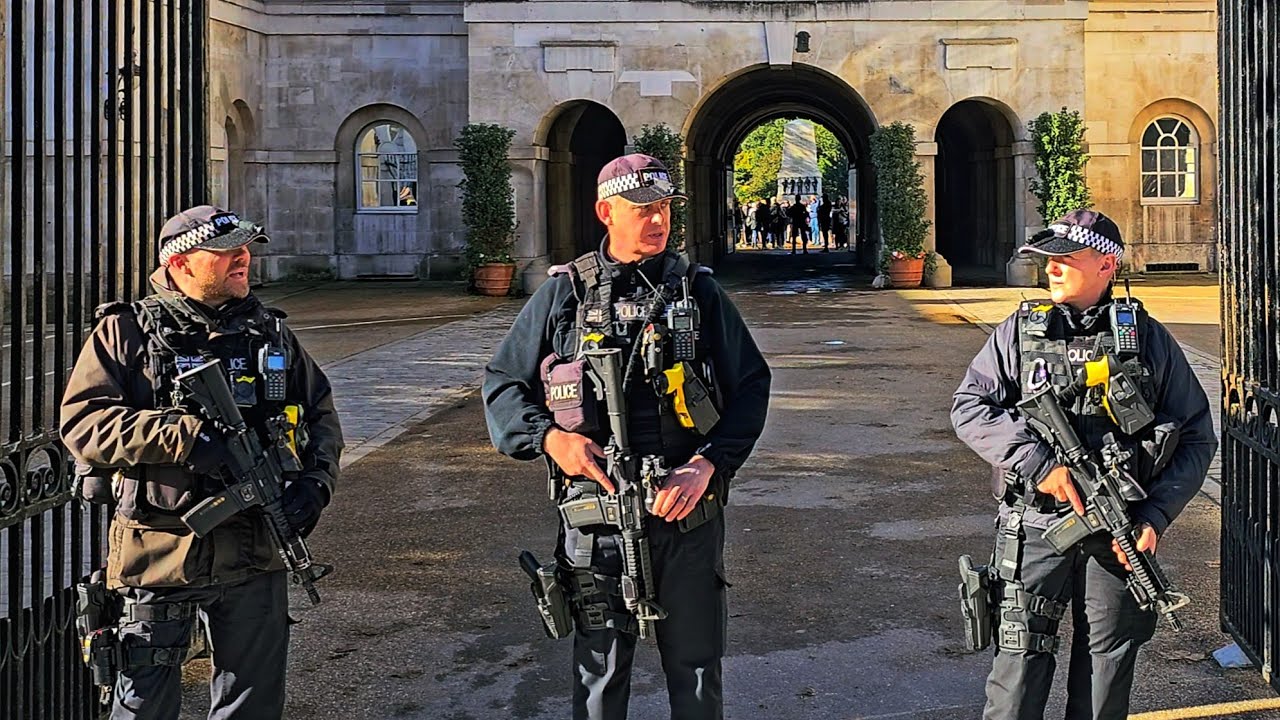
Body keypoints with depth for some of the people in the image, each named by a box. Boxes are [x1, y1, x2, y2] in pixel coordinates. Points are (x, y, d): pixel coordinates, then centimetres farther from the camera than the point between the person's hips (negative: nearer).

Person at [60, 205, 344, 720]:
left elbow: (320, 413, 17)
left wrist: (316, 481, -1)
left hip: (256, 553, 4)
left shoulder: (271, 332, 9)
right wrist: (184, 436, -23)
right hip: (158, 552, -4)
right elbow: (82, 422, -13)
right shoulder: (125, 332, -3)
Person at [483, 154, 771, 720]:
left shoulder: (698, 291, 4)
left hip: (688, 507, 1)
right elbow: (502, 382, 9)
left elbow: (750, 386, 2)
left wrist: (707, 465, -12)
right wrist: (549, 437, -9)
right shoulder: (562, 294, 3)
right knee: (600, 670, 11)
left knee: (696, 669, 11)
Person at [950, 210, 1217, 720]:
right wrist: (1040, 464, -16)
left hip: (1119, 534, 1)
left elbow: (1196, 438, 4)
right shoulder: (1019, 332, 3)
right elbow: (968, 409, -4)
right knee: (1021, 662, 0)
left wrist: (1154, 517, -8)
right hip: (1035, 528, -1)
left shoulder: (1149, 339, 3)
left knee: (1107, 671, 11)